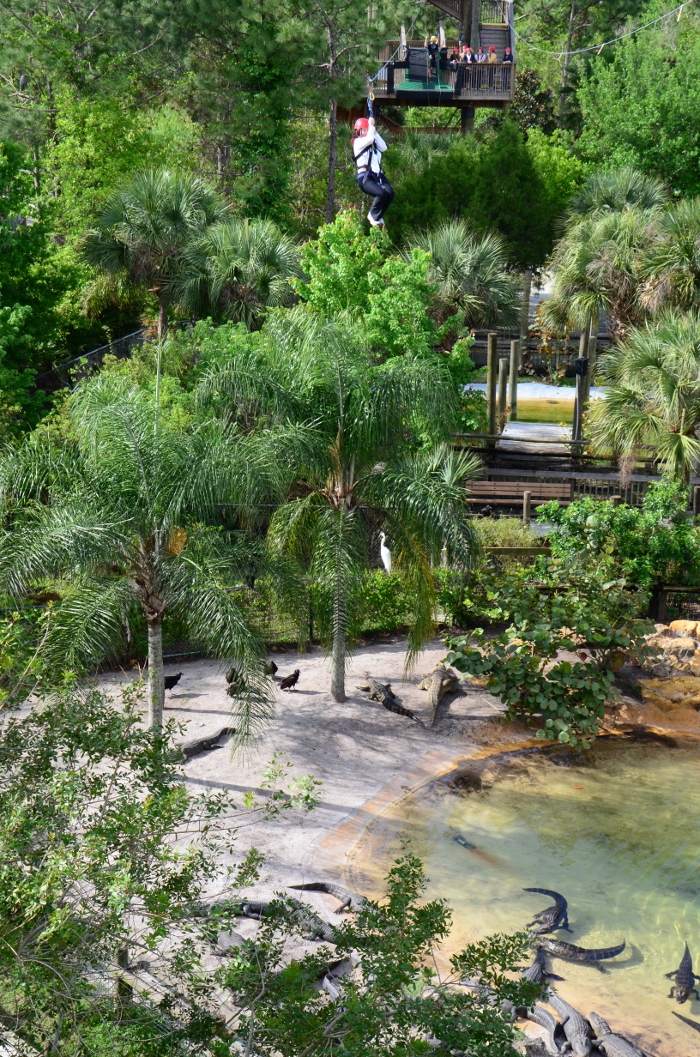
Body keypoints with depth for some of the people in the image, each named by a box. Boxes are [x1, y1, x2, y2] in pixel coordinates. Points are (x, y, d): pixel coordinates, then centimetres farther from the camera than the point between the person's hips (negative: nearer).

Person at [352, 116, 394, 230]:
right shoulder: (358, 142, 1)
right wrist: (371, 125, -3)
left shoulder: (374, 142, 21)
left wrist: (375, 132, 2)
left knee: (390, 193, -21)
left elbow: (383, 147, 4)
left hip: (378, 175, 6)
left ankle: (378, 217, 0)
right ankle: (373, 215, -5)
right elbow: (369, 139, -17)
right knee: (381, 193, -31)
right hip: (365, 178, -6)